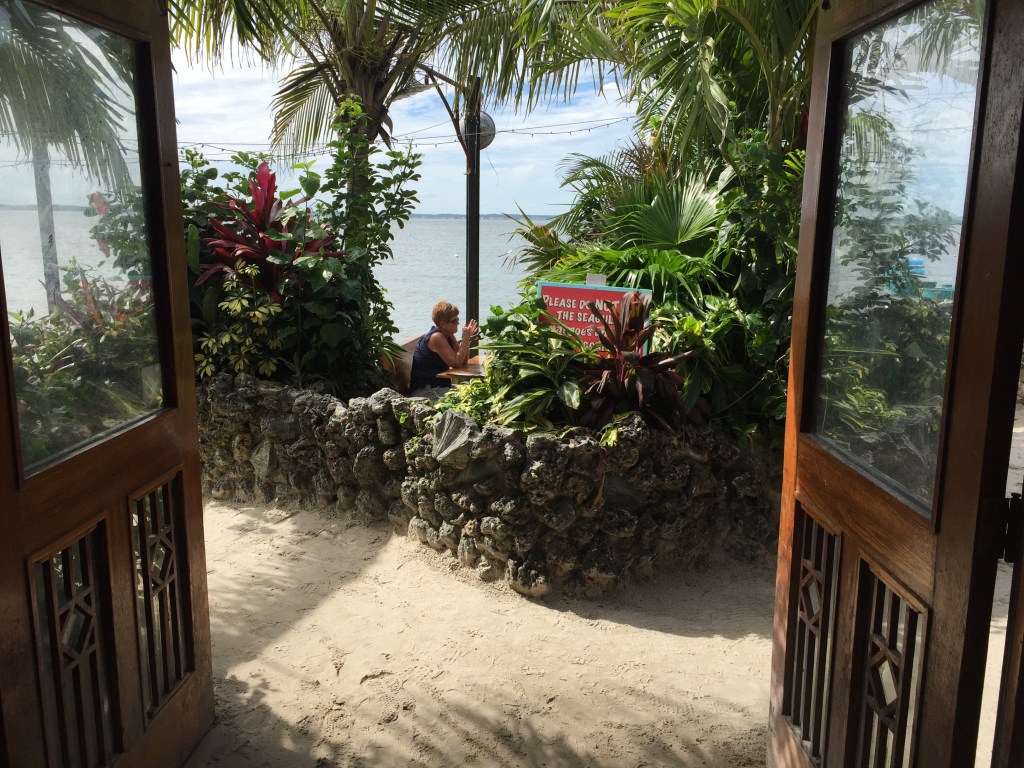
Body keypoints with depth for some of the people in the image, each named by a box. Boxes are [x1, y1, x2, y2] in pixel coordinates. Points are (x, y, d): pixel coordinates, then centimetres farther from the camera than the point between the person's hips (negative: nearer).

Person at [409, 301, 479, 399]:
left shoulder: (449, 336, 8)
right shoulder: (437, 337, -17)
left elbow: (464, 361, 4)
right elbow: (456, 363, -21)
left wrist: (467, 337, -6)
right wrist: (466, 338, -19)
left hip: (440, 386, 9)